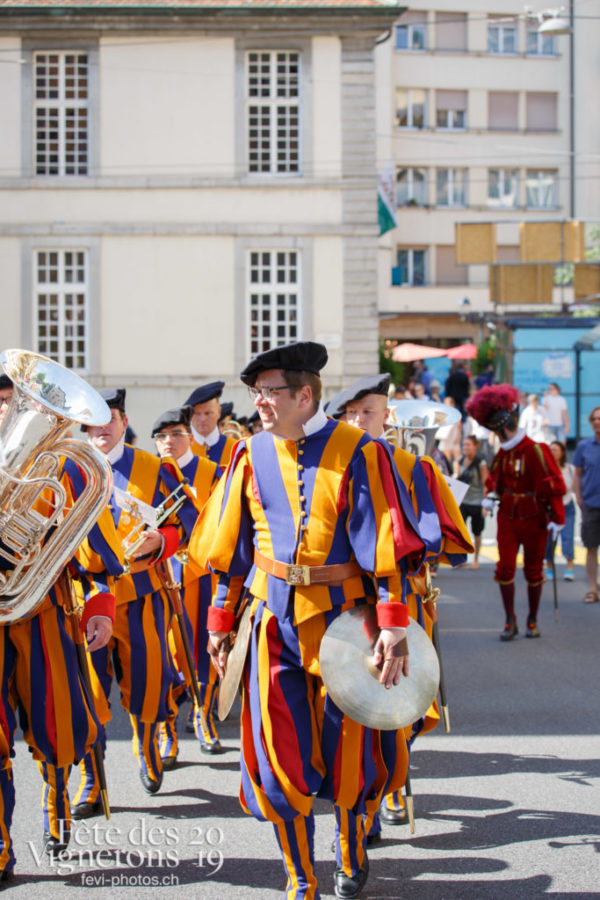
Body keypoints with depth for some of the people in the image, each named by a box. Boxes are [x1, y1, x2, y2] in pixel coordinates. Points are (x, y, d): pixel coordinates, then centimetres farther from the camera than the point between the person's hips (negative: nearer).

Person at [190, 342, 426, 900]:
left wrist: (393, 626, -15)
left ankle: (351, 853, 35)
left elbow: (385, 545, -10)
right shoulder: (251, 455, 4)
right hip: (273, 618, 3)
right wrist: (220, 621, 9)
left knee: (347, 750, 8)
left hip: (342, 617, -3)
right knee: (277, 757, 0)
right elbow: (230, 547, 11)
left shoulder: (357, 453, -8)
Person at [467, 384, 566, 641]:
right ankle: (510, 621, 4)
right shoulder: (503, 453, 5)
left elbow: (554, 485, -12)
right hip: (507, 519, 4)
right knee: (505, 567, -4)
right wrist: (489, 496, 0)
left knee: (533, 571, 7)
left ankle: (532, 620, 20)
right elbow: (495, 478, 21)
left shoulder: (536, 450, -14)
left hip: (534, 520, -4)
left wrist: (557, 518, -14)